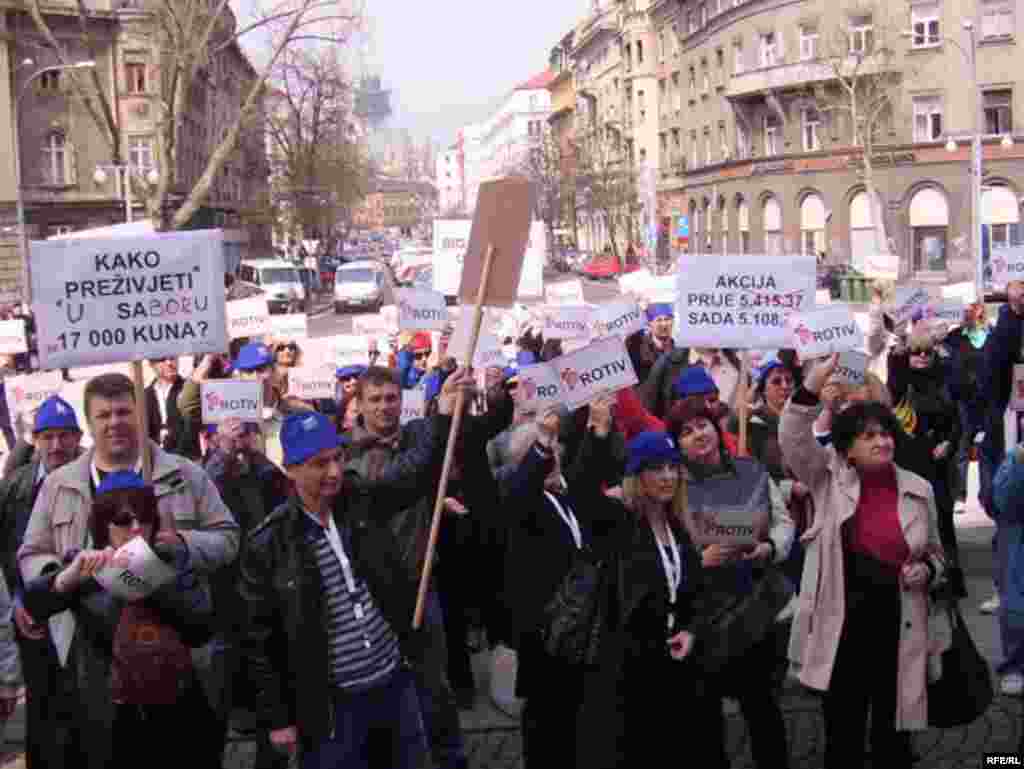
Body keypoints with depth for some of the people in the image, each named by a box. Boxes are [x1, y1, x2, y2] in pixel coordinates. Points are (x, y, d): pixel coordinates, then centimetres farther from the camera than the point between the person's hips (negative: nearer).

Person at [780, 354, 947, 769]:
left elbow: (935, 554, 16)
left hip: (898, 626, 1)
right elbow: (793, 439, -13)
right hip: (842, 623, -1)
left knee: (892, 734, 11)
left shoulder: (918, 489, 5)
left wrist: (926, 571, -7)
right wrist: (812, 385, -24)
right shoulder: (830, 478, 1)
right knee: (843, 733, 10)